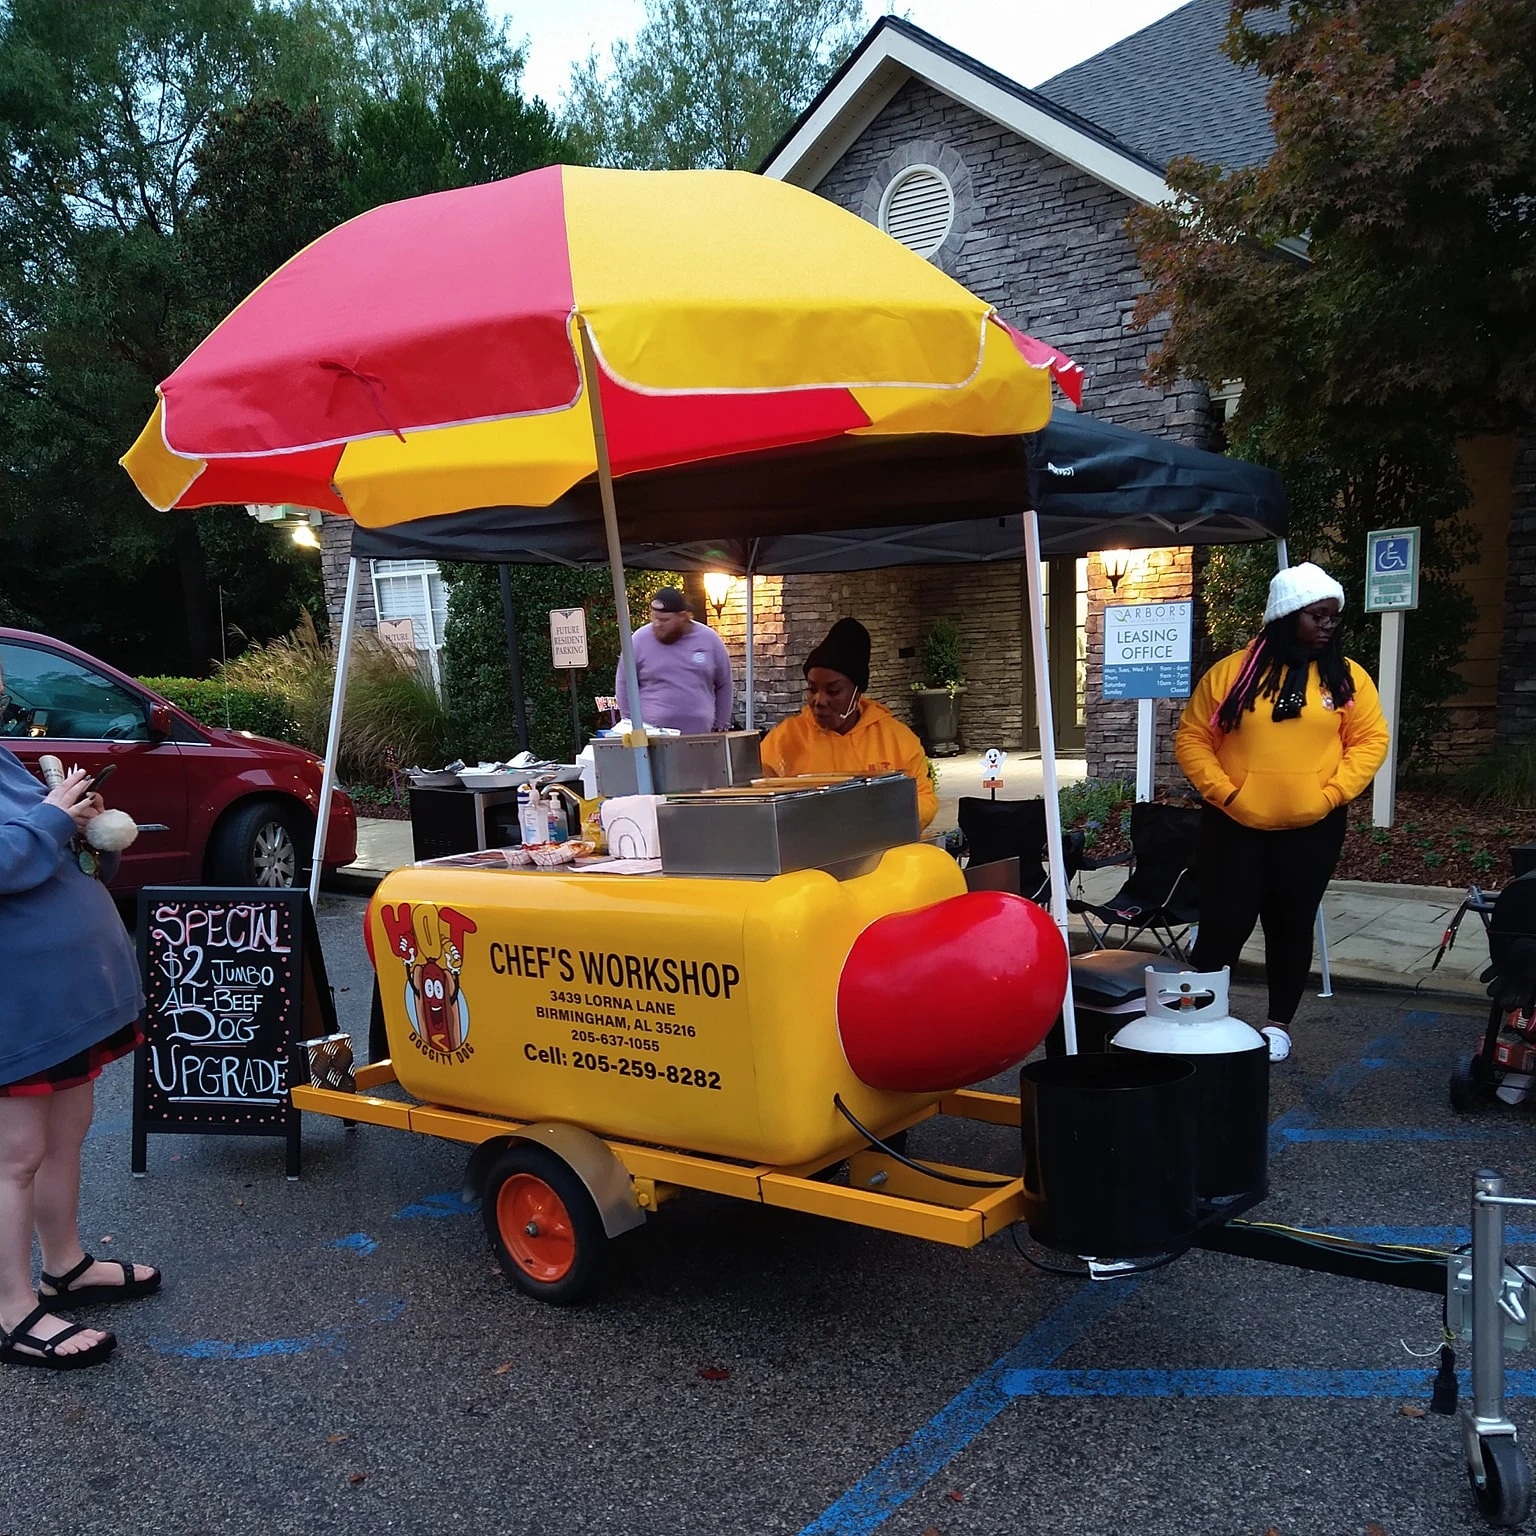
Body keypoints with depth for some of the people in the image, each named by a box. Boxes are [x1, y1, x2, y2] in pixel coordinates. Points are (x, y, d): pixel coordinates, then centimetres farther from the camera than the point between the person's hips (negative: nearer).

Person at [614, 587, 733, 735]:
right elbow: (624, 684, 6)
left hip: (700, 736, 2)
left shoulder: (709, 640, 3)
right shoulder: (640, 640, -2)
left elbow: (723, 685, 13)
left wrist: (721, 725, 12)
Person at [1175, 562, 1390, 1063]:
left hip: (1312, 830, 2)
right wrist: (1223, 792, -11)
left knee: (1292, 927, 12)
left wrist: (1331, 795, -10)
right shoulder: (1231, 673, -3)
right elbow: (1191, 739, -1)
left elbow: (1370, 740, 1)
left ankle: (1279, 1023, 27)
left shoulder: (1347, 677, 2)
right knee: (1223, 927, -2)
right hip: (1234, 827, -2)